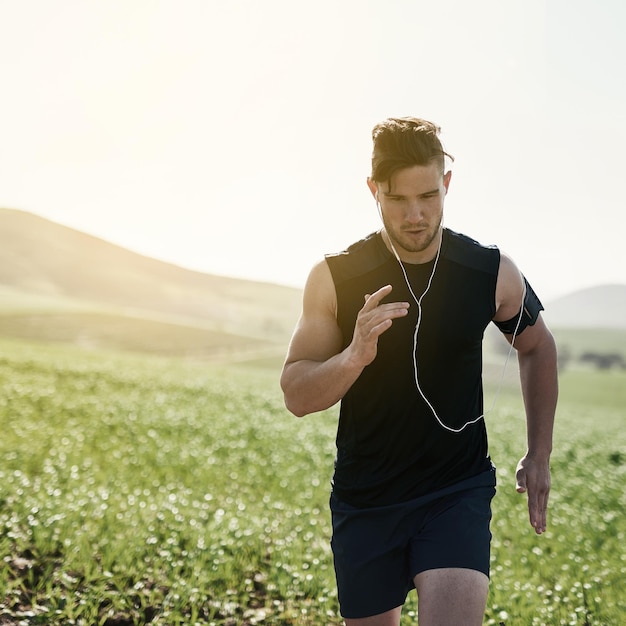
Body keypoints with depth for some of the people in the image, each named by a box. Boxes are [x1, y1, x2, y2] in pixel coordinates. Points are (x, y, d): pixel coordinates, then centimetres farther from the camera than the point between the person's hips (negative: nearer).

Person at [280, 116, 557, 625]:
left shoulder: (492, 273, -5)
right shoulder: (335, 278, -7)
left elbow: (537, 348, 14)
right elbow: (296, 397, -9)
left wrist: (540, 457, 11)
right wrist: (355, 355, -29)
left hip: (459, 493, -1)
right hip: (364, 501, 1)